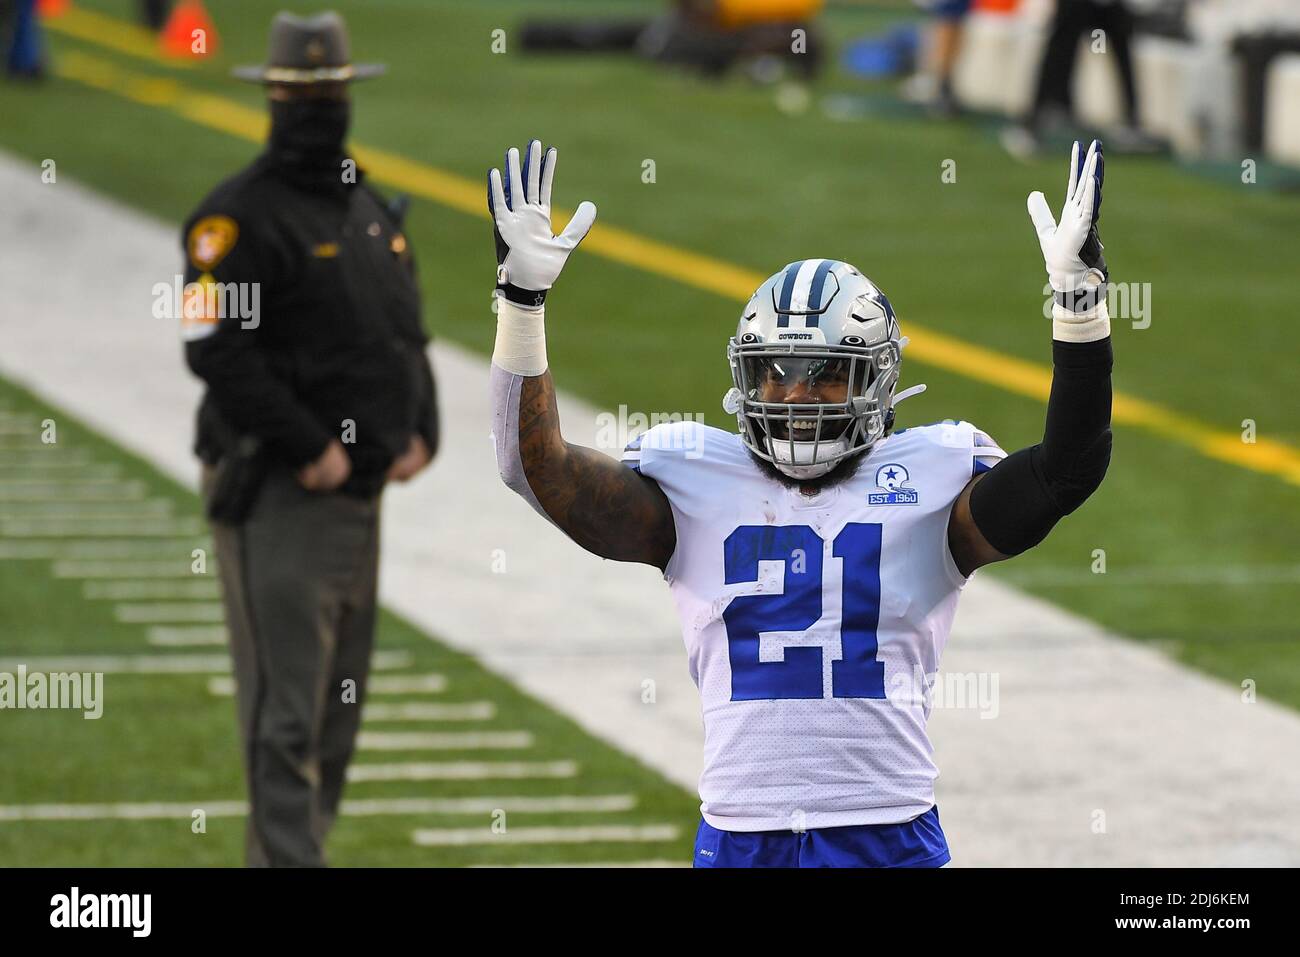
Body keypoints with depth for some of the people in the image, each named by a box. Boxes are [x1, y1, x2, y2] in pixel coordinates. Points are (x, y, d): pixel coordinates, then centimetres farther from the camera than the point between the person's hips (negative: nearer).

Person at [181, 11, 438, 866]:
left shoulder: (374, 214, 16)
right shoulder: (241, 217, -10)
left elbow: (408, 336, 22)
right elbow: (218, 348, -18)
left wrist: (420, 433, 5)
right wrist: (308, 449, -18)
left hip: (361, 492, 8)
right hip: (279, 497, -8)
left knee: (339, 710, 12)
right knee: (287, 714, -11)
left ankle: (281, 863, 21)